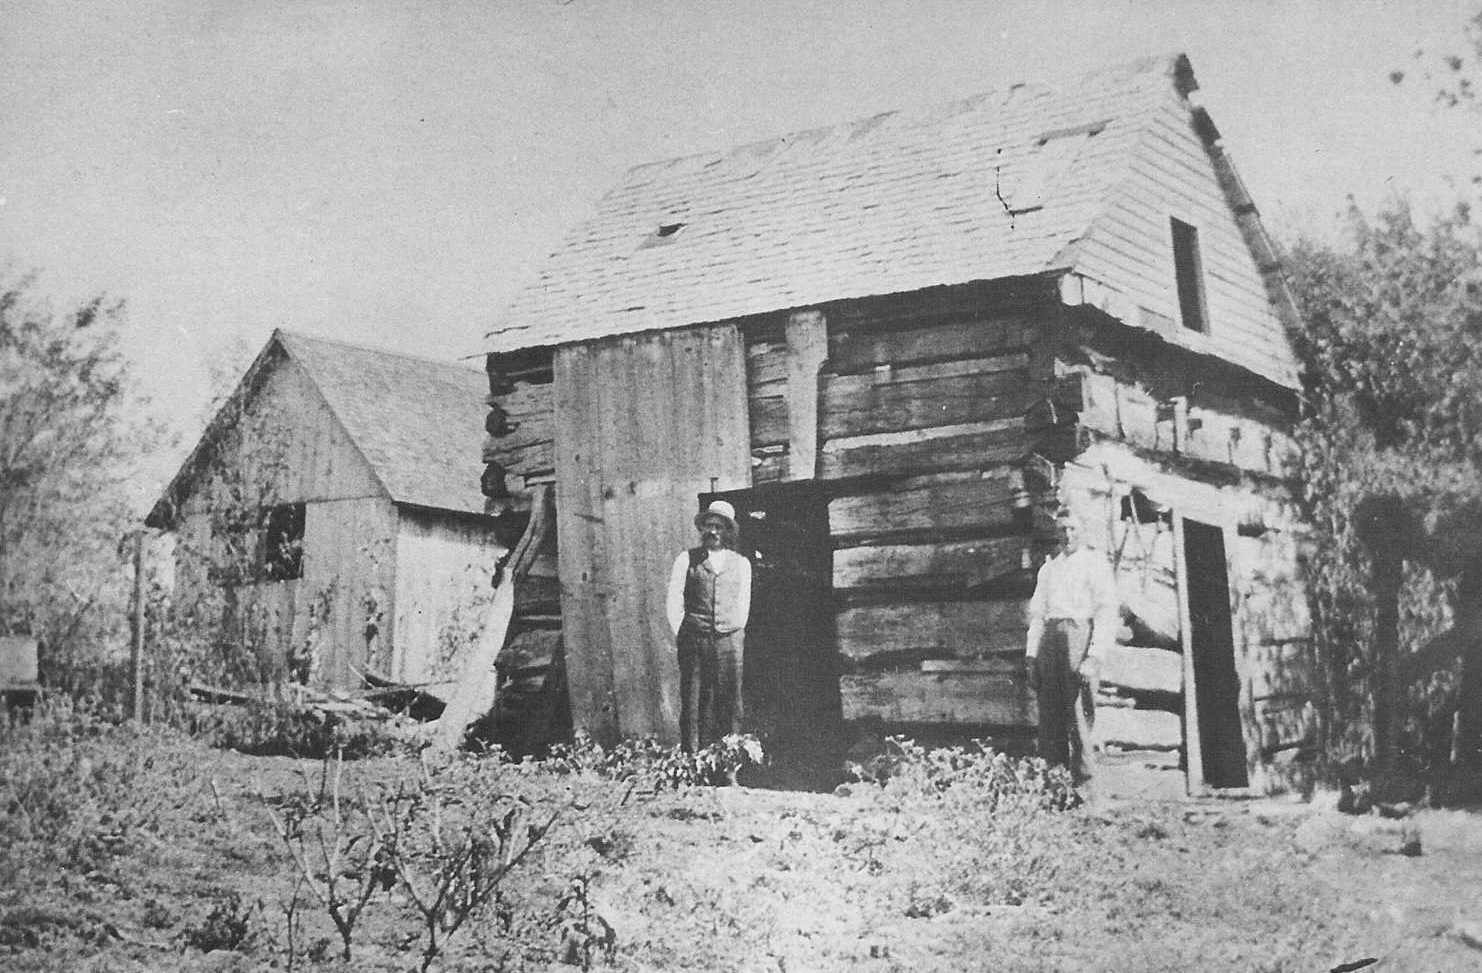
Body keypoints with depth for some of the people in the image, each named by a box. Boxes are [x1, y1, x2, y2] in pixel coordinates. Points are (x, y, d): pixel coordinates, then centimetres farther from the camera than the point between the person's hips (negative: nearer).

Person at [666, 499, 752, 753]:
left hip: (730, 640, 1)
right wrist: (682, 635, 0)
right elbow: (674, 602, 7)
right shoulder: (686, 559, 8)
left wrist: (735, 632, 8)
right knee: (694, 703, -5)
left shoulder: (741, 563, 14)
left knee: (730, 704, -2)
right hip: (695, 641, -1)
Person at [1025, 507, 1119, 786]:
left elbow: (1108, 612, -1)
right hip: (1050, 636, 5)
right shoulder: (1048, 567, 24)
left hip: (1079, 631, -5)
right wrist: (1031, 656, 10)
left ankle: (1084, 779, -9)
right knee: (1049, 713, -1)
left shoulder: (1094, 561, 7)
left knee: (1078, 712, -11)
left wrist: (1095, 656, -13)